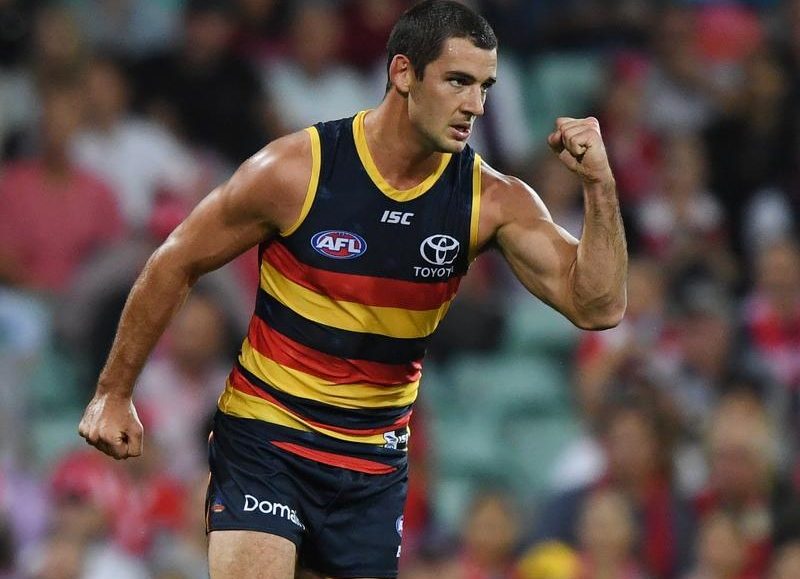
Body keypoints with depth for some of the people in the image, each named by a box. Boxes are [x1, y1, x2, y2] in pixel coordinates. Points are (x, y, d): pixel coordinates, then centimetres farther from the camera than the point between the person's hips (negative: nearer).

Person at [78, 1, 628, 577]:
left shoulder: (495, 201, -7)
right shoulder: (296, 169, -15)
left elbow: (597, 307, -13)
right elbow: (176, 264, -3)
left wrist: (599, 185, -26)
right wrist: (114, 393, 2)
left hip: (375, 462, 4)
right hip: (264, 438, -4)